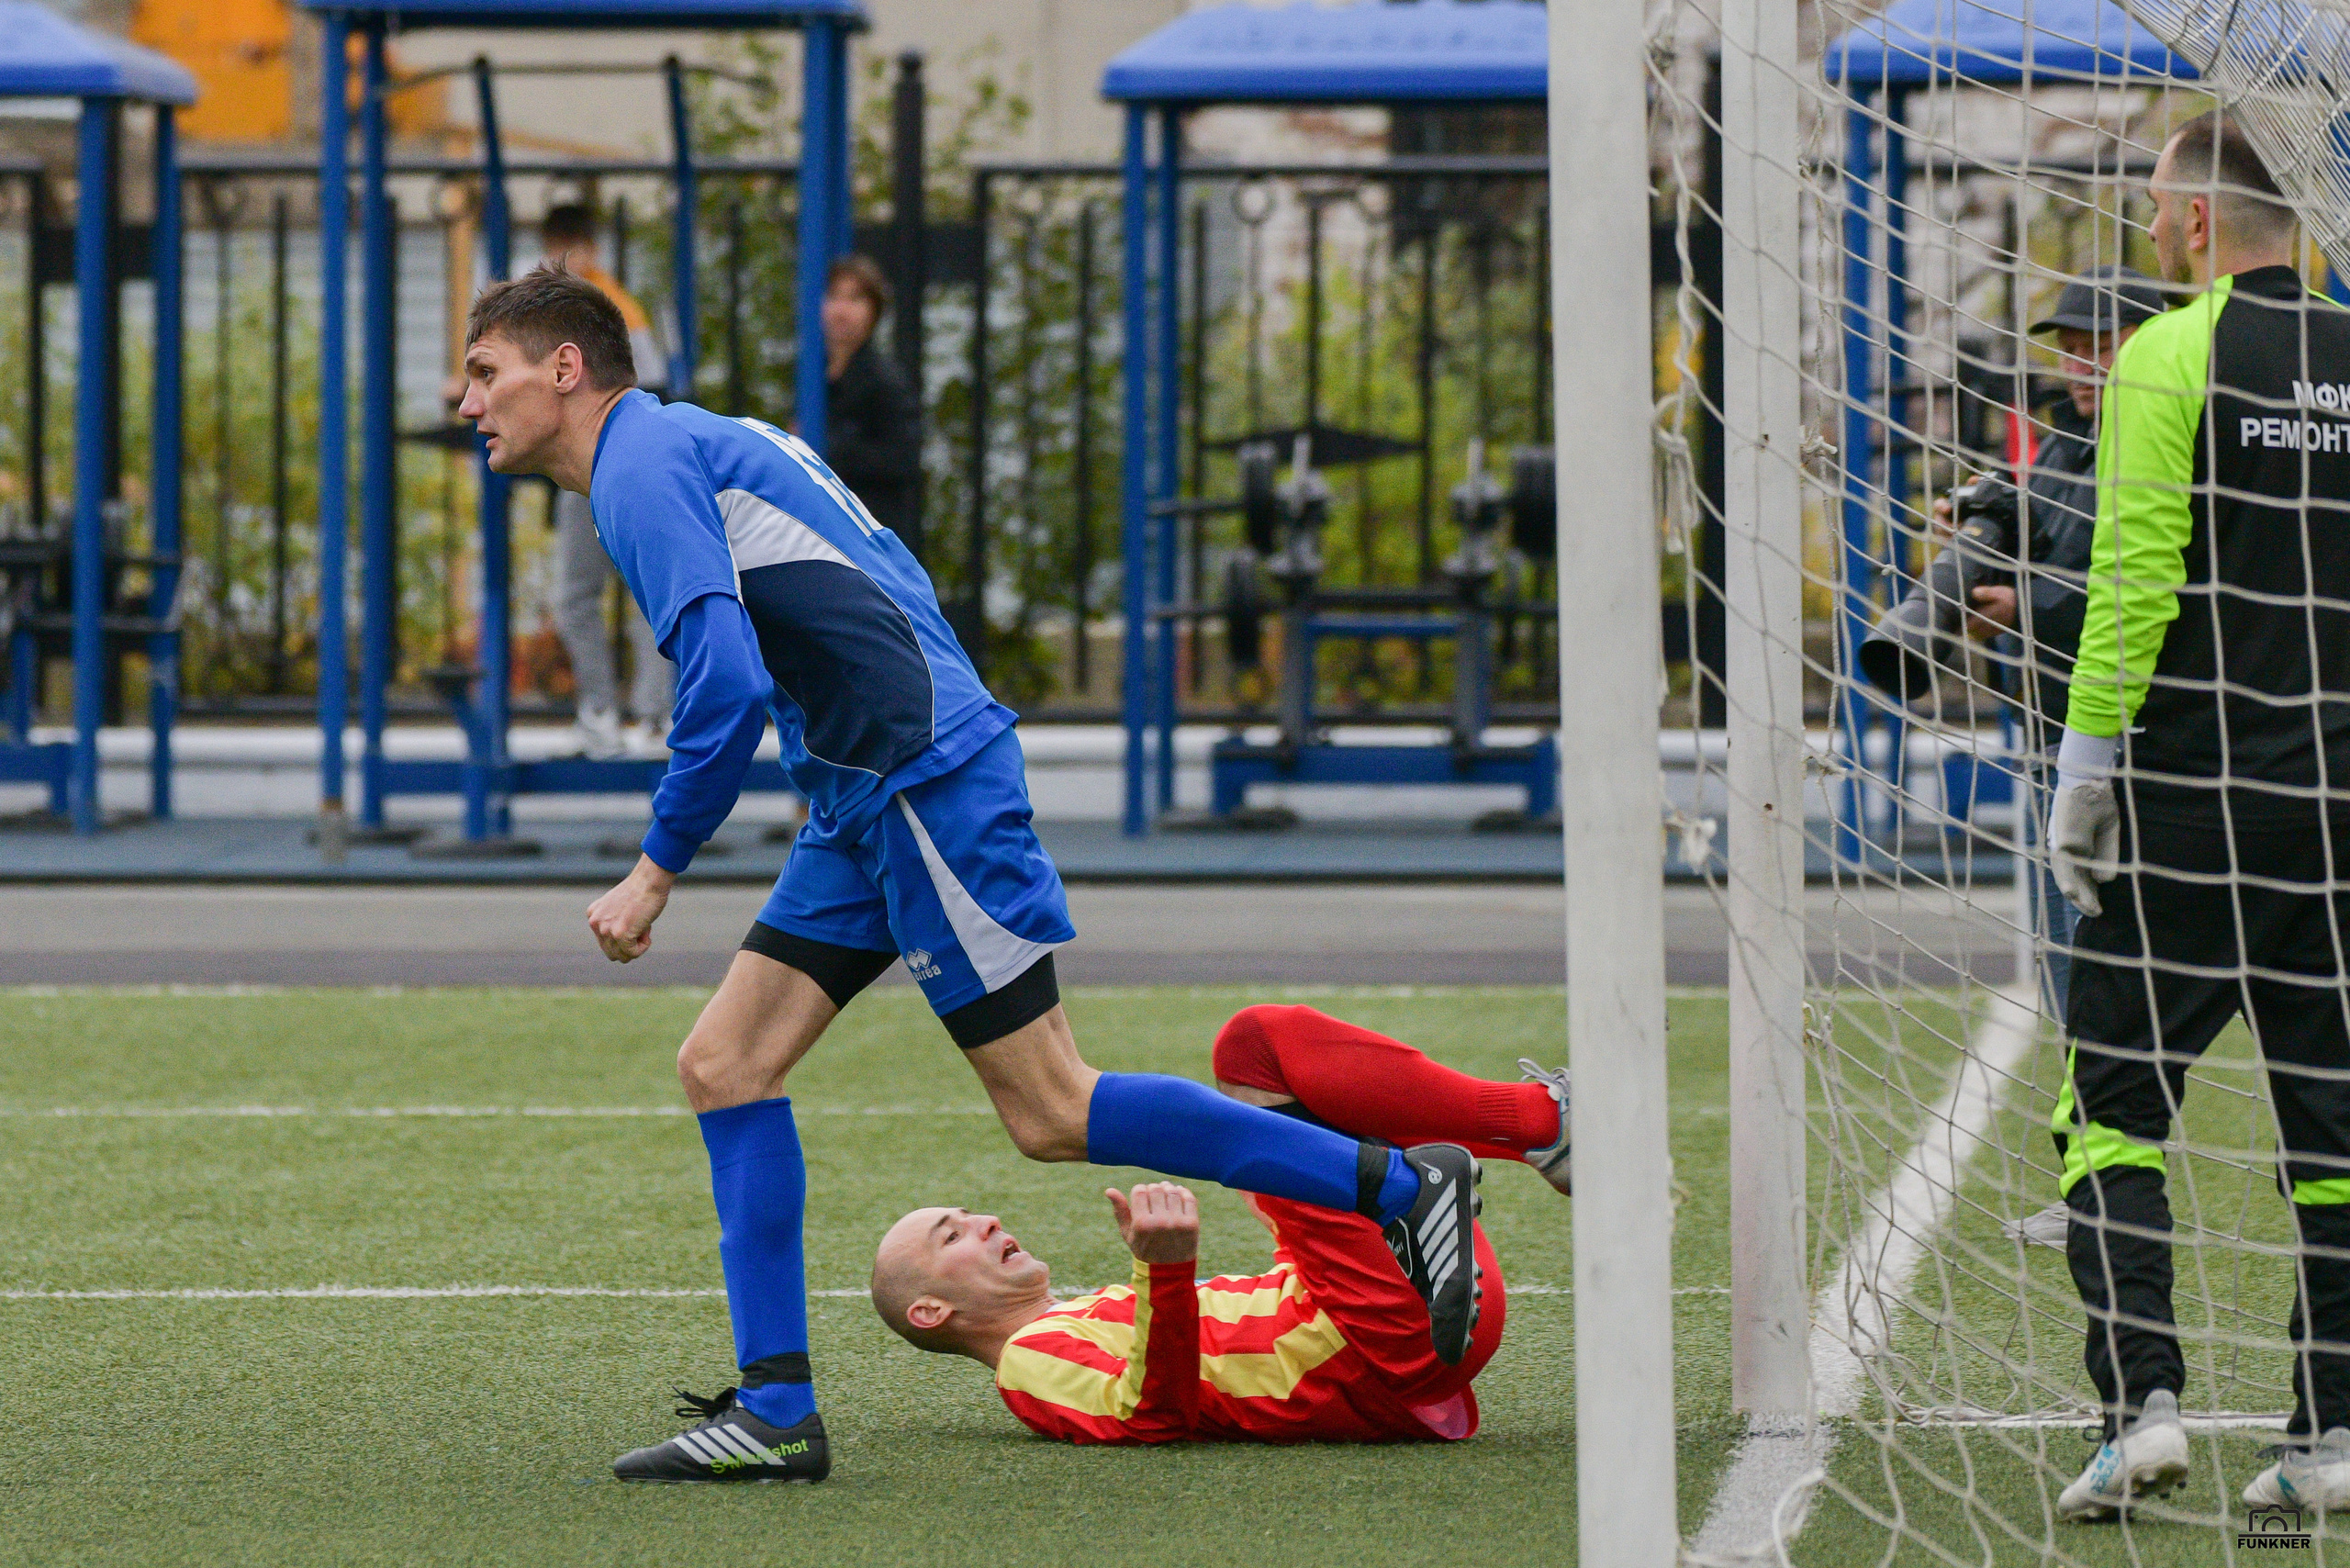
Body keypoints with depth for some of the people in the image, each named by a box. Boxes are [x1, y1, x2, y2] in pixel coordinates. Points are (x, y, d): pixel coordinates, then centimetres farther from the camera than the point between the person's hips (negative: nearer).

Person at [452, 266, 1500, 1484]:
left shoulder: (643, 464, -11)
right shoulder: (692, 445, 19)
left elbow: (723, 685, -22)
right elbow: (888, 586, 24)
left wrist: (656, 870, -15)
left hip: (923, 781, -10)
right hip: (863, 794, 10)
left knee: (1050, 1113, -8)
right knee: (725, 1065, 5)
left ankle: (1401, 1185, -2)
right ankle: (776, 1415, 3)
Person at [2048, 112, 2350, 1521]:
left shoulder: (2172, 359, -6)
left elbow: (2135, 577, -12)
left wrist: (2086, 763, -7)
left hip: (2191, 791, -4)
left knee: (2113, 1103, 2)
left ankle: (2143, 1397, -12)